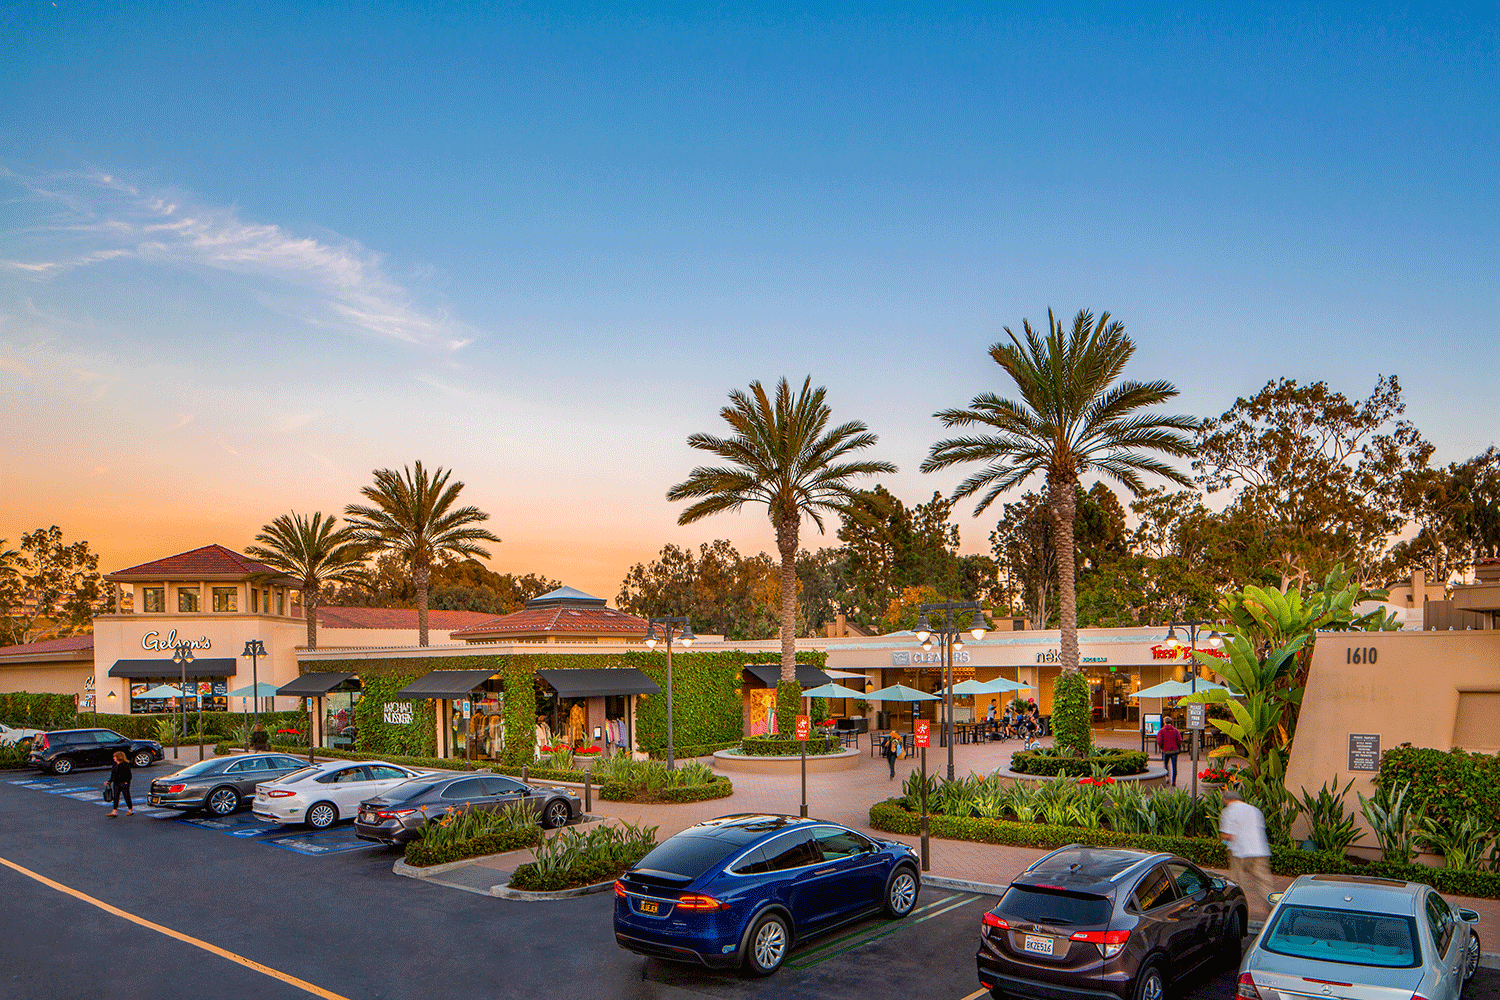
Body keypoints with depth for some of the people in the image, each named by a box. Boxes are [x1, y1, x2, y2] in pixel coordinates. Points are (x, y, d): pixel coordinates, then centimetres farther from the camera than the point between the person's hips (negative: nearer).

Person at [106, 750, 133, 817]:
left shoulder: (125, 764, -10)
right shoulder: (115, 765, 12)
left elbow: (129, 774, -11)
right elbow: (113, 775, 20)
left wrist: (127, 782, -17)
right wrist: (109, 782, 14)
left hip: (124, 783, -7)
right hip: (116, 784, 7)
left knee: (127, 796, 0)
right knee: (116, 797, 2)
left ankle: (130, 810, 11)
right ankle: (114, 812, 0)